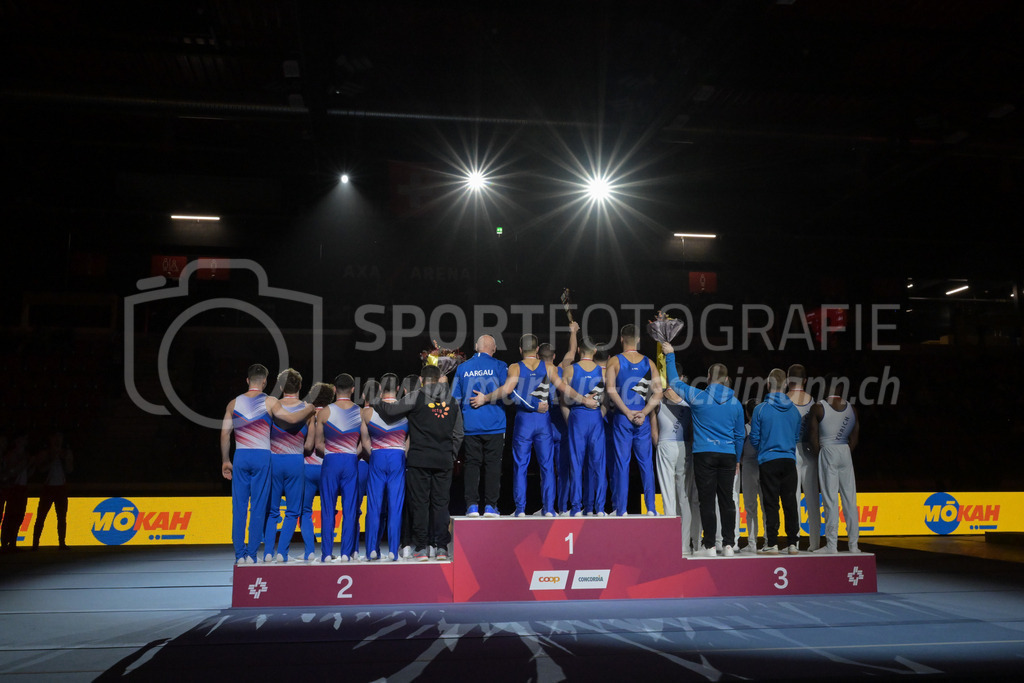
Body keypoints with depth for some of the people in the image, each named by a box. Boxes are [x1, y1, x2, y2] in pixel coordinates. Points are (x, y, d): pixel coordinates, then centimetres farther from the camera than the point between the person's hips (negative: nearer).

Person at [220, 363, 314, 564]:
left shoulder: (234, 403, 7)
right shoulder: (269, 402, -2)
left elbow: (225, 433, 6)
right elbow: (292, 418, -10)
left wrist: (225, 461, 14)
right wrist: (310, 408, 8)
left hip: (240, 457, 3)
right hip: (262, 457, -2)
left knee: (239, 507, 6)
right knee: (258, 508, 2)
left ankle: (239, 555, 7)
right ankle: (251, 554, 1)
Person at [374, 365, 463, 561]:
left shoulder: (416, 397, -2)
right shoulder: (452, 401, 12)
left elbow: (390, 410, -9)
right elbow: (458, 434, 14)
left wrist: (375, 404, 10)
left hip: (419, 459, -3)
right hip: (443, 461, 3)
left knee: (419, 503, 3)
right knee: (441, 504, 7)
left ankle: (421, 548, 4)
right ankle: (442, 547, 7)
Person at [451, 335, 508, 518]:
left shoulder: (462, 368, 7)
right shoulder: (499, 367, -1)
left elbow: (455, 398, 11)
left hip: (470, 425, 2)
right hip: (494, 425, -2)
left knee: (472, 464, 6)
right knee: (493, 464, 3)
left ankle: (472, 505, 1)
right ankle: (490, 506, 2)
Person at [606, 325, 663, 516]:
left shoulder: (614, 361, -2)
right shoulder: (649, 363, 6)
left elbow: (610, 389, -13)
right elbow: (658, 392, -3)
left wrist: (627, 412, -10)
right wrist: (643, 413, -7)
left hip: (622, 418, -2)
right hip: (642, 419, 2)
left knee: (621, 463, 2)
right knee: (646, 463, 9)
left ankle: (621, 508, 3)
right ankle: (651, 508, 10)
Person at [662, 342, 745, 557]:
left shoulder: (698, 397, -2)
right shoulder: (735, 403, 7)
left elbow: (674, 381, 9)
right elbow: (740, 435, 12)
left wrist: (670, 355, 20)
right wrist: (737, 460, 22)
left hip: (704, 454, -3)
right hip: (728, 456, 3)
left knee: (707, 500, 0)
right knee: (726, 499, 7)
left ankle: (709, 546, 2)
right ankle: (728, 545, 9)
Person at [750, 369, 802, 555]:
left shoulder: (761, 409, -7)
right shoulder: (794, 410, 4)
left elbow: (754, 440, -3)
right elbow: (797, 437, 15)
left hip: (768, 461, -3)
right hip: (789, 460, 3)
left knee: (771, 503, 1)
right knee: (790, 502, 7)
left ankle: (772, 543, 1)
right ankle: (793, 543, 10)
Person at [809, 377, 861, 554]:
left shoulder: (818, 408, -7)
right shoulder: (852, 408, 6)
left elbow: (813, 437, -5)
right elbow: (854, 438, 9)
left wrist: (818, 454, 8)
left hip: (827, 452, -4)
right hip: (846, 453, 4)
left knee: (831, 499, -3)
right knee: (850, 498, 8)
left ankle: (831, 543, -1)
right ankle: (853, 543, 12)